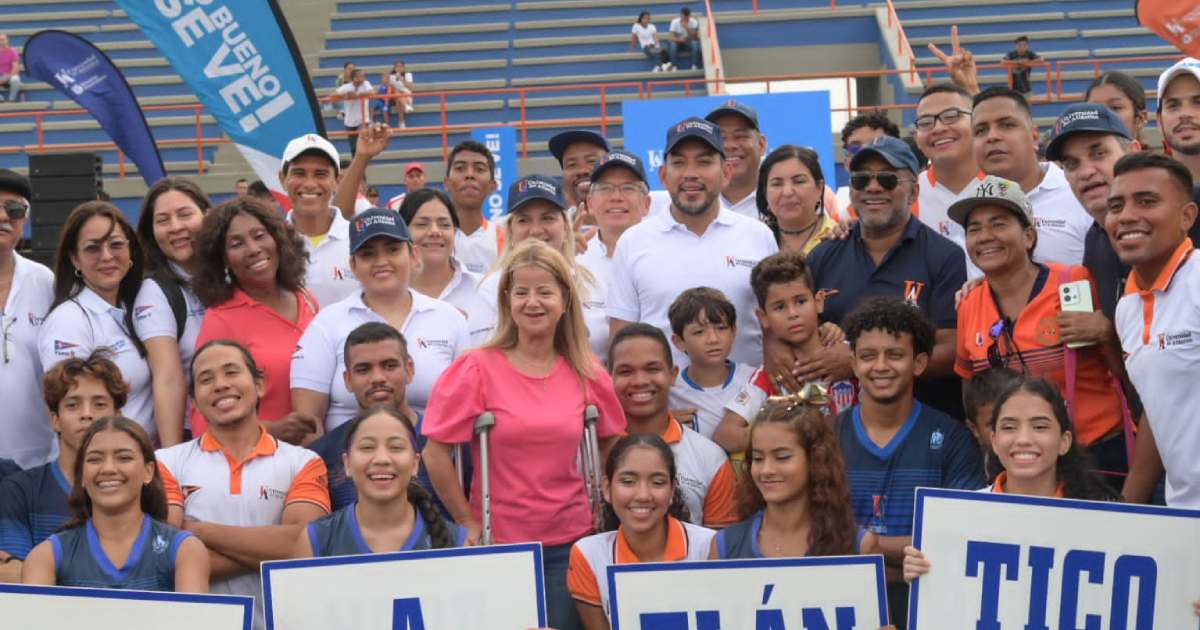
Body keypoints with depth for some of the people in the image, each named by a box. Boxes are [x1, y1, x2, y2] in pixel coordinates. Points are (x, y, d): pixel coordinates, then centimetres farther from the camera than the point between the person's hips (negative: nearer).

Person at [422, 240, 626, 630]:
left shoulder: (586, 373, 2)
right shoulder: (478, 369, -8)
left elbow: (611, 441, 18)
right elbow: (435, 454, -7)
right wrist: (468, 523, -5)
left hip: (570, 542, 3)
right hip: (498, 542, -2)